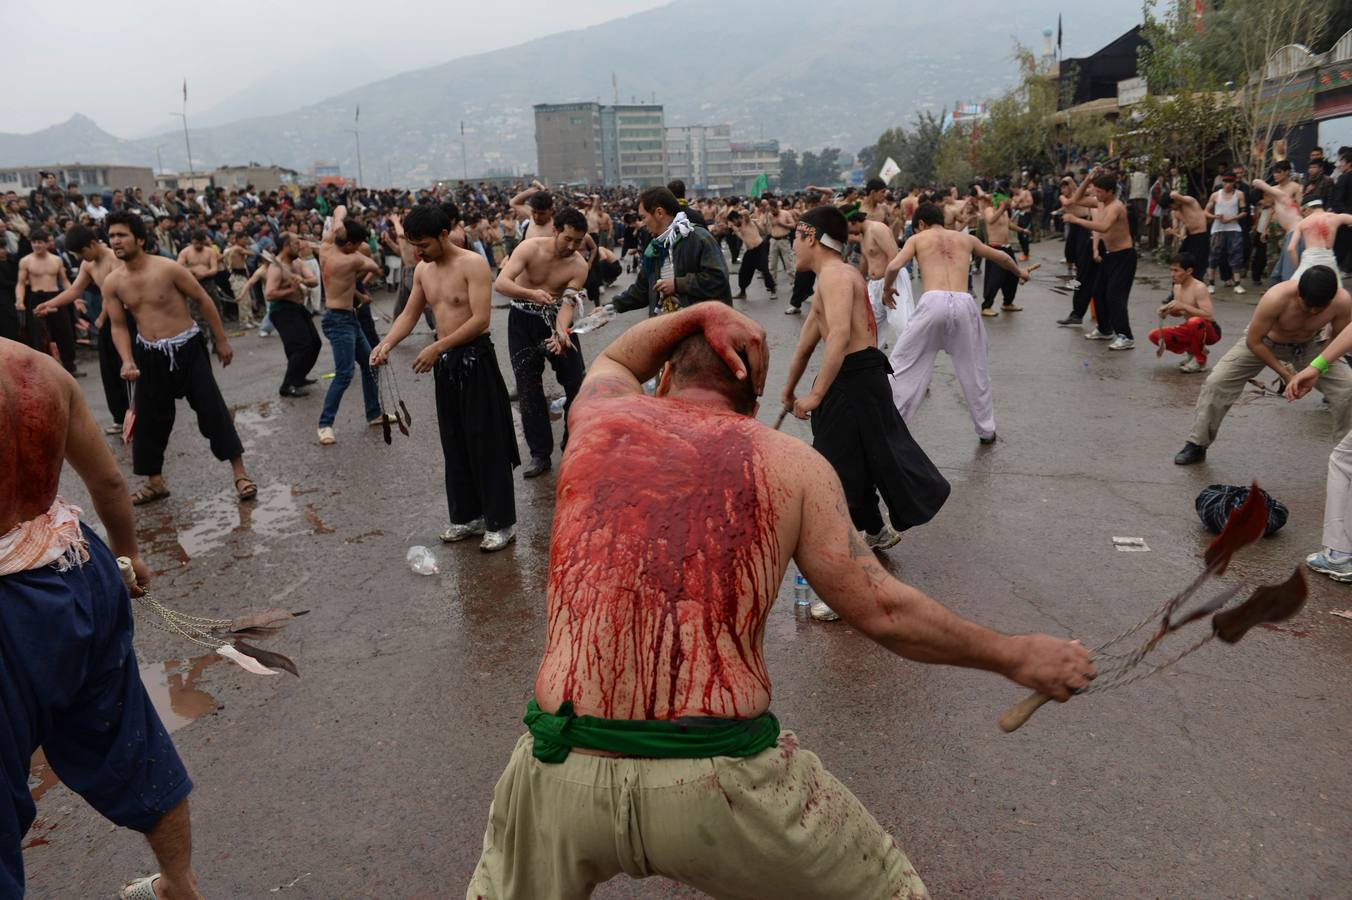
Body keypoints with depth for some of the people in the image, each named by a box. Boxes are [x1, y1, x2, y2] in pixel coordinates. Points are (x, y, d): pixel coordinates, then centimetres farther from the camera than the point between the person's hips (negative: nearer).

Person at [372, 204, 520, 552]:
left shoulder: (472, 264, -13)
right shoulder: (422, 270, 9)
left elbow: (481, 318, -20)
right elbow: (409, 314, 14)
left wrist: (436, 347, -21)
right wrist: (387, 344, -5)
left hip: (475, 359, -7)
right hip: (445, 362, 7)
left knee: (485, 442, -3)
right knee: (454, 442, 12)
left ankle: (501, 522, 6)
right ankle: (467, 516, 24)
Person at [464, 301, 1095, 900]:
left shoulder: (599, 417, 9)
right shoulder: (790, 462, 4)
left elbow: (614, 360, 35)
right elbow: (885, 613, 3)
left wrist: (702, 313, 22)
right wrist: (1015, 656, 16)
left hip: (563, 768, 2)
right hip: (722, 781, -1)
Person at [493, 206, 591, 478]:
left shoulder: (579, 266, -14)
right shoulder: (530, 248, -19)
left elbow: (568, 303, -22)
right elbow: (501, 282, -28)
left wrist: (561, 332, -42)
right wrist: (531, 293, -47)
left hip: (556, 319, 1)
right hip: (523, 321, -1)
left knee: (578, 383, -2)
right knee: (528, 389, 2)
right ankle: (541, 455, 11)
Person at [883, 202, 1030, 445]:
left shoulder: (917, 238, 17)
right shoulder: (966, 238, 26)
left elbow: (894, 266, 0)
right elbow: (1001, 256, 42)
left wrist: (887, 289, 19)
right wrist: (1019, 272, 60)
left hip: (933, 302, -3)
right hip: (963, 304, 3)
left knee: (903, 364, 9)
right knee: (974, 371, 18)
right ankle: (986, 430, 29)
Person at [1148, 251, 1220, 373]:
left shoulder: (1199, 288, -23)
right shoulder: (1177, 287, 1)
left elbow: (1209, 316, -32)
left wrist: (1183, 306, -36)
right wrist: (1169, 311, -7)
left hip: (1210, 330, -8)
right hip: (1191, 330, 8)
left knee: (1195, 322, -41)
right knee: (1155, 336, -4)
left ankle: (1200, 361, -16)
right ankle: (1191, 352, 10)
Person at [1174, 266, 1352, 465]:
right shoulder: (1276, 298, -40)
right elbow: (1253, 341, -27)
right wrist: (1283, 372, -25)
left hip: (1308, 344, 2)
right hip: (1264, 341, -2)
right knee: (1216, 382, -13)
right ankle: (1196, 445, 1)